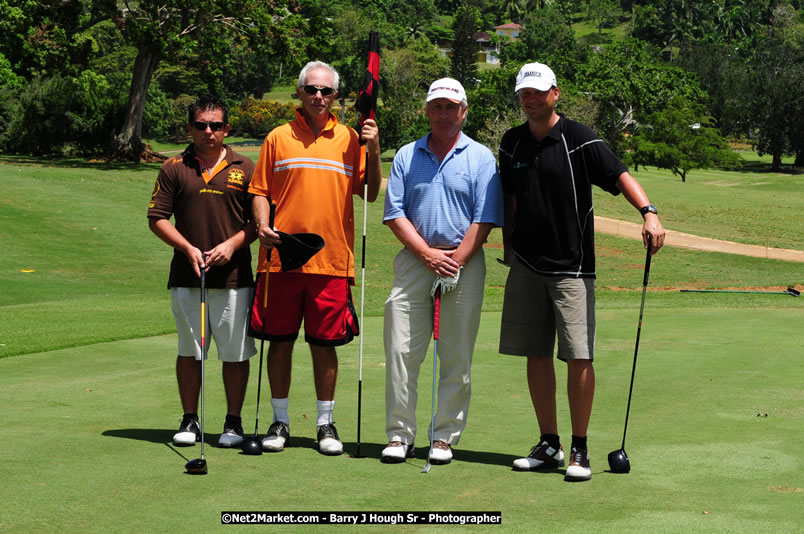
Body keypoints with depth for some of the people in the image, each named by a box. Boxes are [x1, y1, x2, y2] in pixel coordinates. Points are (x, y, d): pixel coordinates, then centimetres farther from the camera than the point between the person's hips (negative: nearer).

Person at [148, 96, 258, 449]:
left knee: (235, 352, 1)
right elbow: (157, 218, 5)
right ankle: (190, 420, 16)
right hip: (186, 275, 1)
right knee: (189, 350, 7)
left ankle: (233, 422, 12)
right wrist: (188, 248, -8)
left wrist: (232, 244, -10)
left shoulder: (245, 169, 7)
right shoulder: (174, 169, 7)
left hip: (233, 276, -1)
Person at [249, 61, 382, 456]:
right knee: (280, 340, 4)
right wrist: (262, 225, -8)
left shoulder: (349, 138, 8)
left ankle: (326, 422, 14)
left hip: (332, 259, 0)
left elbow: (370, 193, 6)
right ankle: (280, 420, 16)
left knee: (325, 343, 3)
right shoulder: (278, 138, 7)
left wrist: (373, 151, -6)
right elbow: (261, 191, 9)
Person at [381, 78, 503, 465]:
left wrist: (455, 263, -11)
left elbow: (484, 220, -2)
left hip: (464, 263, -1)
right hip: (414, 260, 2)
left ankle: (445, 437, 8)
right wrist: (428, 254, -7)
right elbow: (395, 214, 5)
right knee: (401, 351, -2)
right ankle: (399, 435, 5)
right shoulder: (406, 156, 10)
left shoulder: (481, 158, 4)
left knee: (457, 358, 1)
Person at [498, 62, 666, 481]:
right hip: (525, 266, 5)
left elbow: (619, 175, -16)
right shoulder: (512, 143, 10)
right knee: (536, 355, 6)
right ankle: (549, 445, 16)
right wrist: (508, 246, 16)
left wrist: (648, 212, -32)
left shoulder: (579, 140, -6)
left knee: (578, 356, -8)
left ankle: (579, 450, 1)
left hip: (571, 266, -5)